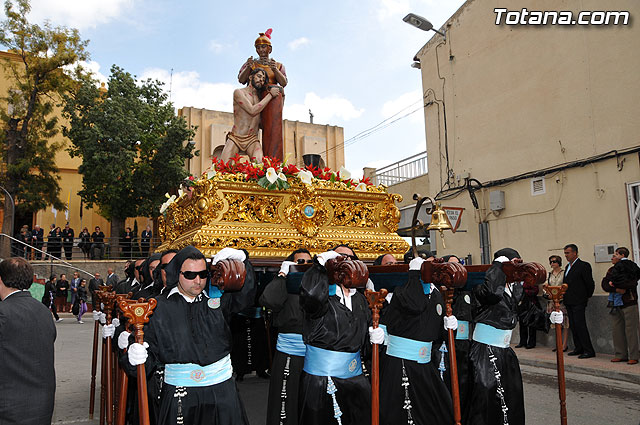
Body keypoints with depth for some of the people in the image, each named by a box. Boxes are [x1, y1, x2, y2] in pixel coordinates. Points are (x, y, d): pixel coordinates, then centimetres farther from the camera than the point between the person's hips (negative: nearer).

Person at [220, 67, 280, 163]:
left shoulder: (260, 96, 14)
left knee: (259, 164, -27)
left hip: (252, 140, 3)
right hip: (235, 138, -3)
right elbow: (252, 110, -14)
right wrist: (270, 95, -6)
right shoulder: (238, 92, 0)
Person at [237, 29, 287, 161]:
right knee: (267, 129, -17)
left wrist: (275, 70, -11)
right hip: (256, 97, 0)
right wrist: (248, 67, -12)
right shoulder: (250, 63, 20)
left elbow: (284, 82, 5)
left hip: (274, 97, 0)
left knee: (273, 127, -19)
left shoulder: (278, 65, 20)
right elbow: (241, 80, 5)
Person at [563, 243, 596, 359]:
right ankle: (578, 348, 19)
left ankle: (589, 350, -3)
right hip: (569, 302, 8)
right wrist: (565, 296, 12)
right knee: (573, 326, 11)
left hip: (579, 302, -8)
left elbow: (590, 283, -9)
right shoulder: (568, 266, 16)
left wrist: (587, 296, 0)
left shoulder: (584, 266, -9)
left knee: (580, 325, -10)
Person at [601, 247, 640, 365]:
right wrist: (616, 289, -15)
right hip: (615, 303, 6)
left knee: (630, 330, -5)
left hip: (629, 303, -6)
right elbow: (604, 284, 2)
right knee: (617, 329, 6)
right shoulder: (612, 270, 15)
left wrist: (614, 283, -11)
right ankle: (620, 355, 15)